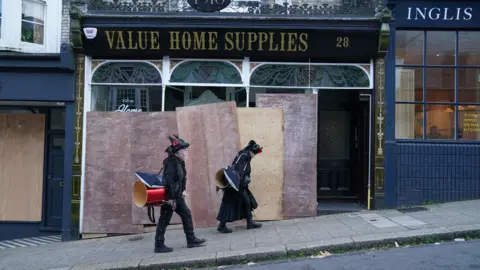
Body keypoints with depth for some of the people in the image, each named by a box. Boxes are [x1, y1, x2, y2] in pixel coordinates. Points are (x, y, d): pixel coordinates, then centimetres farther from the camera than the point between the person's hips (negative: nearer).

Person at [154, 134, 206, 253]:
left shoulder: (179, 162, 10)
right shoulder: (171, 162, -19)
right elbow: (169, 181, -25)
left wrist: (181, 191, 12)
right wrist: (171, 198, -26)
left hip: (177, 196, 10)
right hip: (169, 197, -10)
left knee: (187, 214, 12)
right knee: (164, 220, -1)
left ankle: (191, 240, 19)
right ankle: (159, 246, 7)